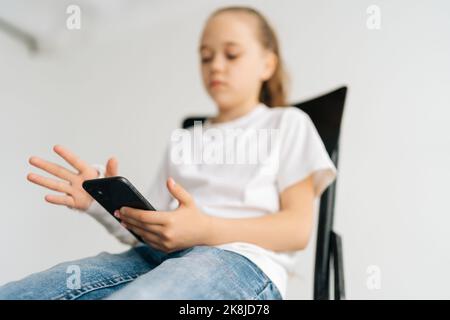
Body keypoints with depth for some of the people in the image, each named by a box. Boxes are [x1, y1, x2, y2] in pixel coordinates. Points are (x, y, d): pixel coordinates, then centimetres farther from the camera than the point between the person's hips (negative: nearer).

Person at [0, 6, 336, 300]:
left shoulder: (287, 123, 18)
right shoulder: (183, 140, 31)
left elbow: (298, 229, 3)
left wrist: (205, 229, -14)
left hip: (240, 258, -4)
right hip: (156, 255, 5)